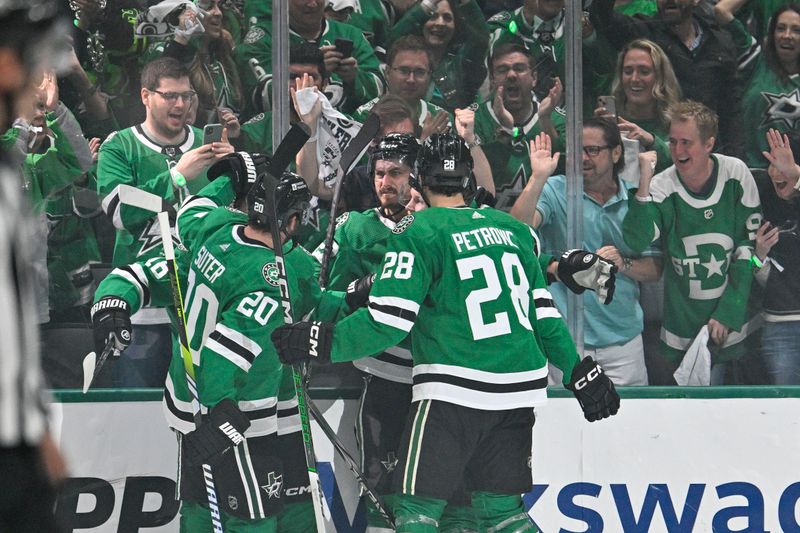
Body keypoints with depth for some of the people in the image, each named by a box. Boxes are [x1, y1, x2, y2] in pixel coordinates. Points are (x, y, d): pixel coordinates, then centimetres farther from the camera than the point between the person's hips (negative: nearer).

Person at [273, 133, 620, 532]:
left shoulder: (418, 232, -5)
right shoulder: (512, 229, 13)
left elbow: (388, 322, -13)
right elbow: (544, 313, 15)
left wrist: (321, 342, -6)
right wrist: (580, 372, 22)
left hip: (453, 390, -6)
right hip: (518, 389, 6)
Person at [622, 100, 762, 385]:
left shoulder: (735, 175, -7)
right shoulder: (662, 187, -10)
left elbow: (750, 246, -2)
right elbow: (635, 242, -24)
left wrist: (728, 313, -6)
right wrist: (642, 183, -32)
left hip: (734, 321, 1)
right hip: (682, 330, 0)